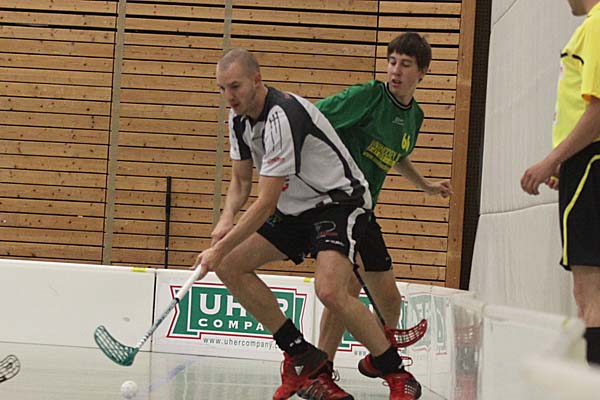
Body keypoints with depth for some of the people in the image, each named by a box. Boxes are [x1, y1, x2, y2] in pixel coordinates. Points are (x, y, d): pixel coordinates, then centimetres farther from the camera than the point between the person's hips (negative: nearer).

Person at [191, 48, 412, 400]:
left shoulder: (283, 116, -28)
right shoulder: (239, 117, 2)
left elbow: (267, 202, -27)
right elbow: (241, 181, 13)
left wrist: (220, 248, -23)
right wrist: (227, 219, -8)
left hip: (341, 202, -10)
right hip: (295, 209, 10)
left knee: (330, 290, -31)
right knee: (230, 265, -1)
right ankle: (303, 356, 4)